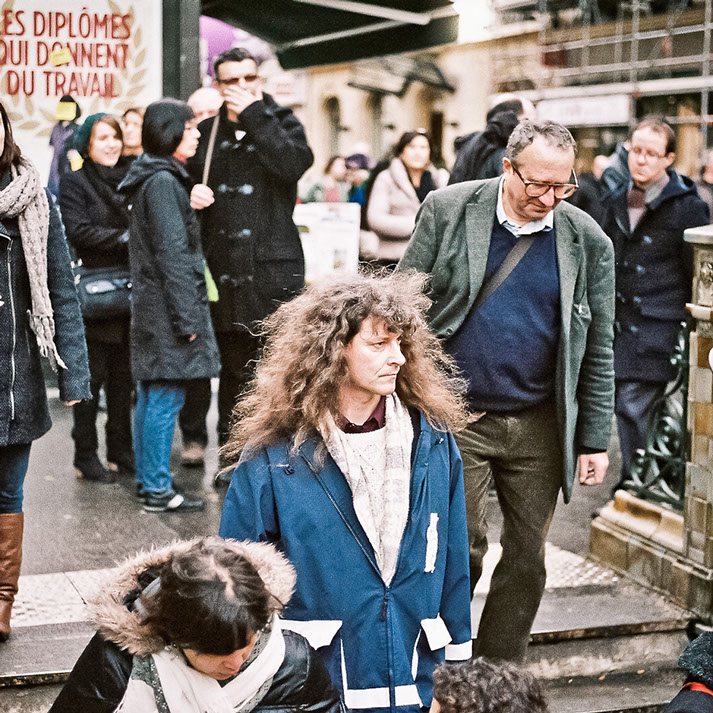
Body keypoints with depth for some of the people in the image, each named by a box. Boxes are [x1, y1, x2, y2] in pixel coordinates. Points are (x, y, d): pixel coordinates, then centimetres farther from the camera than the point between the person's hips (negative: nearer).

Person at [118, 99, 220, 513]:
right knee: (166, 397, -5)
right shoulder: (163, 182, -15)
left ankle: (148, 481, 22)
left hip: (152, 307, 10)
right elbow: (172, 254, -19)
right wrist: (187, 318, -19)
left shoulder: (158, 179, 16)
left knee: (152, 396, 14)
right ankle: (158, 491, 0)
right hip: (167, 307, -10)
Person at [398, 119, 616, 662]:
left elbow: (597, 350, 5)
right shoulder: (448, 210, -3)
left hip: (540, 428, 2)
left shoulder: (589, 242, 0)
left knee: (527, 560, 8)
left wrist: (594, 440, 2)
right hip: (455, 419, -2)